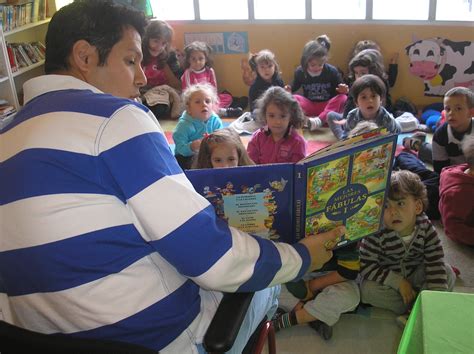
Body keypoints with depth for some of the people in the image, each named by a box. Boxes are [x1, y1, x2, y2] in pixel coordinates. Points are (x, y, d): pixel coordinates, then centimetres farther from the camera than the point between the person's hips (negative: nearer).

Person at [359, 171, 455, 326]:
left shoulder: (426, 228, -19)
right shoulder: (377, 233, -29)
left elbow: (436, 263, -18)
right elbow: (366, 266, -26)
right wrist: (399, 282, -28)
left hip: (415, 275, 3)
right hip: (388, 278, -2)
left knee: (448, 275, -15)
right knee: (368, 289, -29)